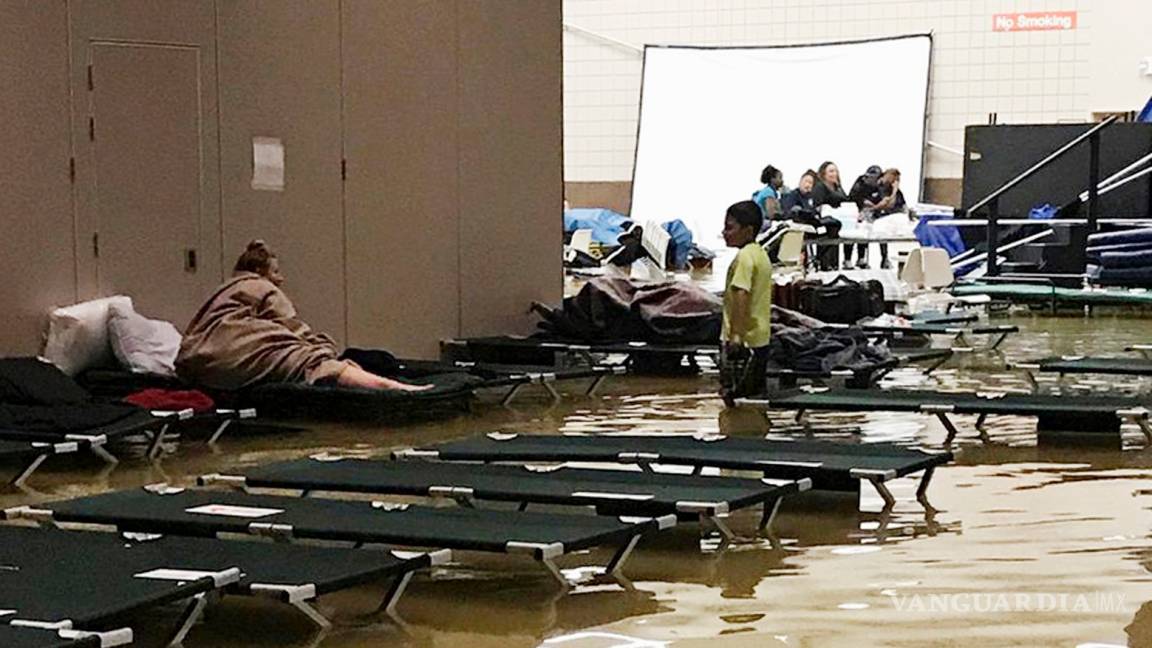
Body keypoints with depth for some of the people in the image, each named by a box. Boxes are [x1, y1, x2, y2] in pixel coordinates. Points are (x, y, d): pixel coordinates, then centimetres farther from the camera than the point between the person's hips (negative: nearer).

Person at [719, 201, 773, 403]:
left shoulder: (744, 257, -16)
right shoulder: (761, 254, 13)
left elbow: (741, 296, -25)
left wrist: (736, 335, -28)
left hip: (744, 339, -10)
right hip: (760, 336, 10)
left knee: (734, 392, -7)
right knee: (755, 393, 14)